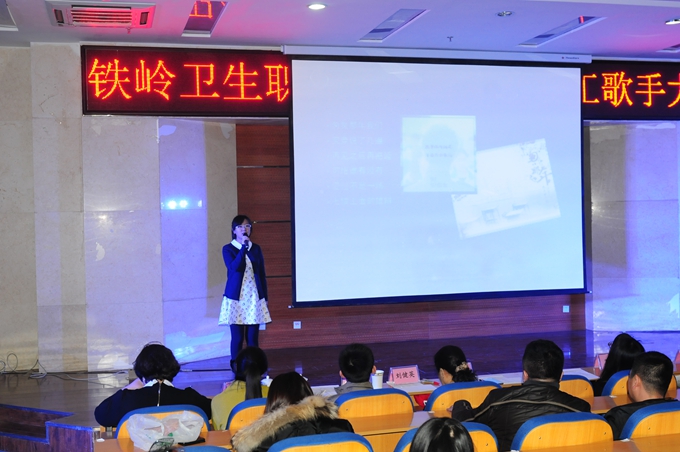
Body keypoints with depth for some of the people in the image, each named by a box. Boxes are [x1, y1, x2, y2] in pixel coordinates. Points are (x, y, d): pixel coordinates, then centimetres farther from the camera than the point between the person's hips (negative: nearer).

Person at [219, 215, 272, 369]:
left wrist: (265, 297, 8)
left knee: (253, 337, 4)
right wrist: (244, 247, -20)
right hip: (236, 298, -3)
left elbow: (262, 274, 11)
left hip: (255, 298, 3)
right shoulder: (228, 249, 0)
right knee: (237, 337, -2)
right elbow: (234, 267, -19)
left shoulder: (256, 249, 10)